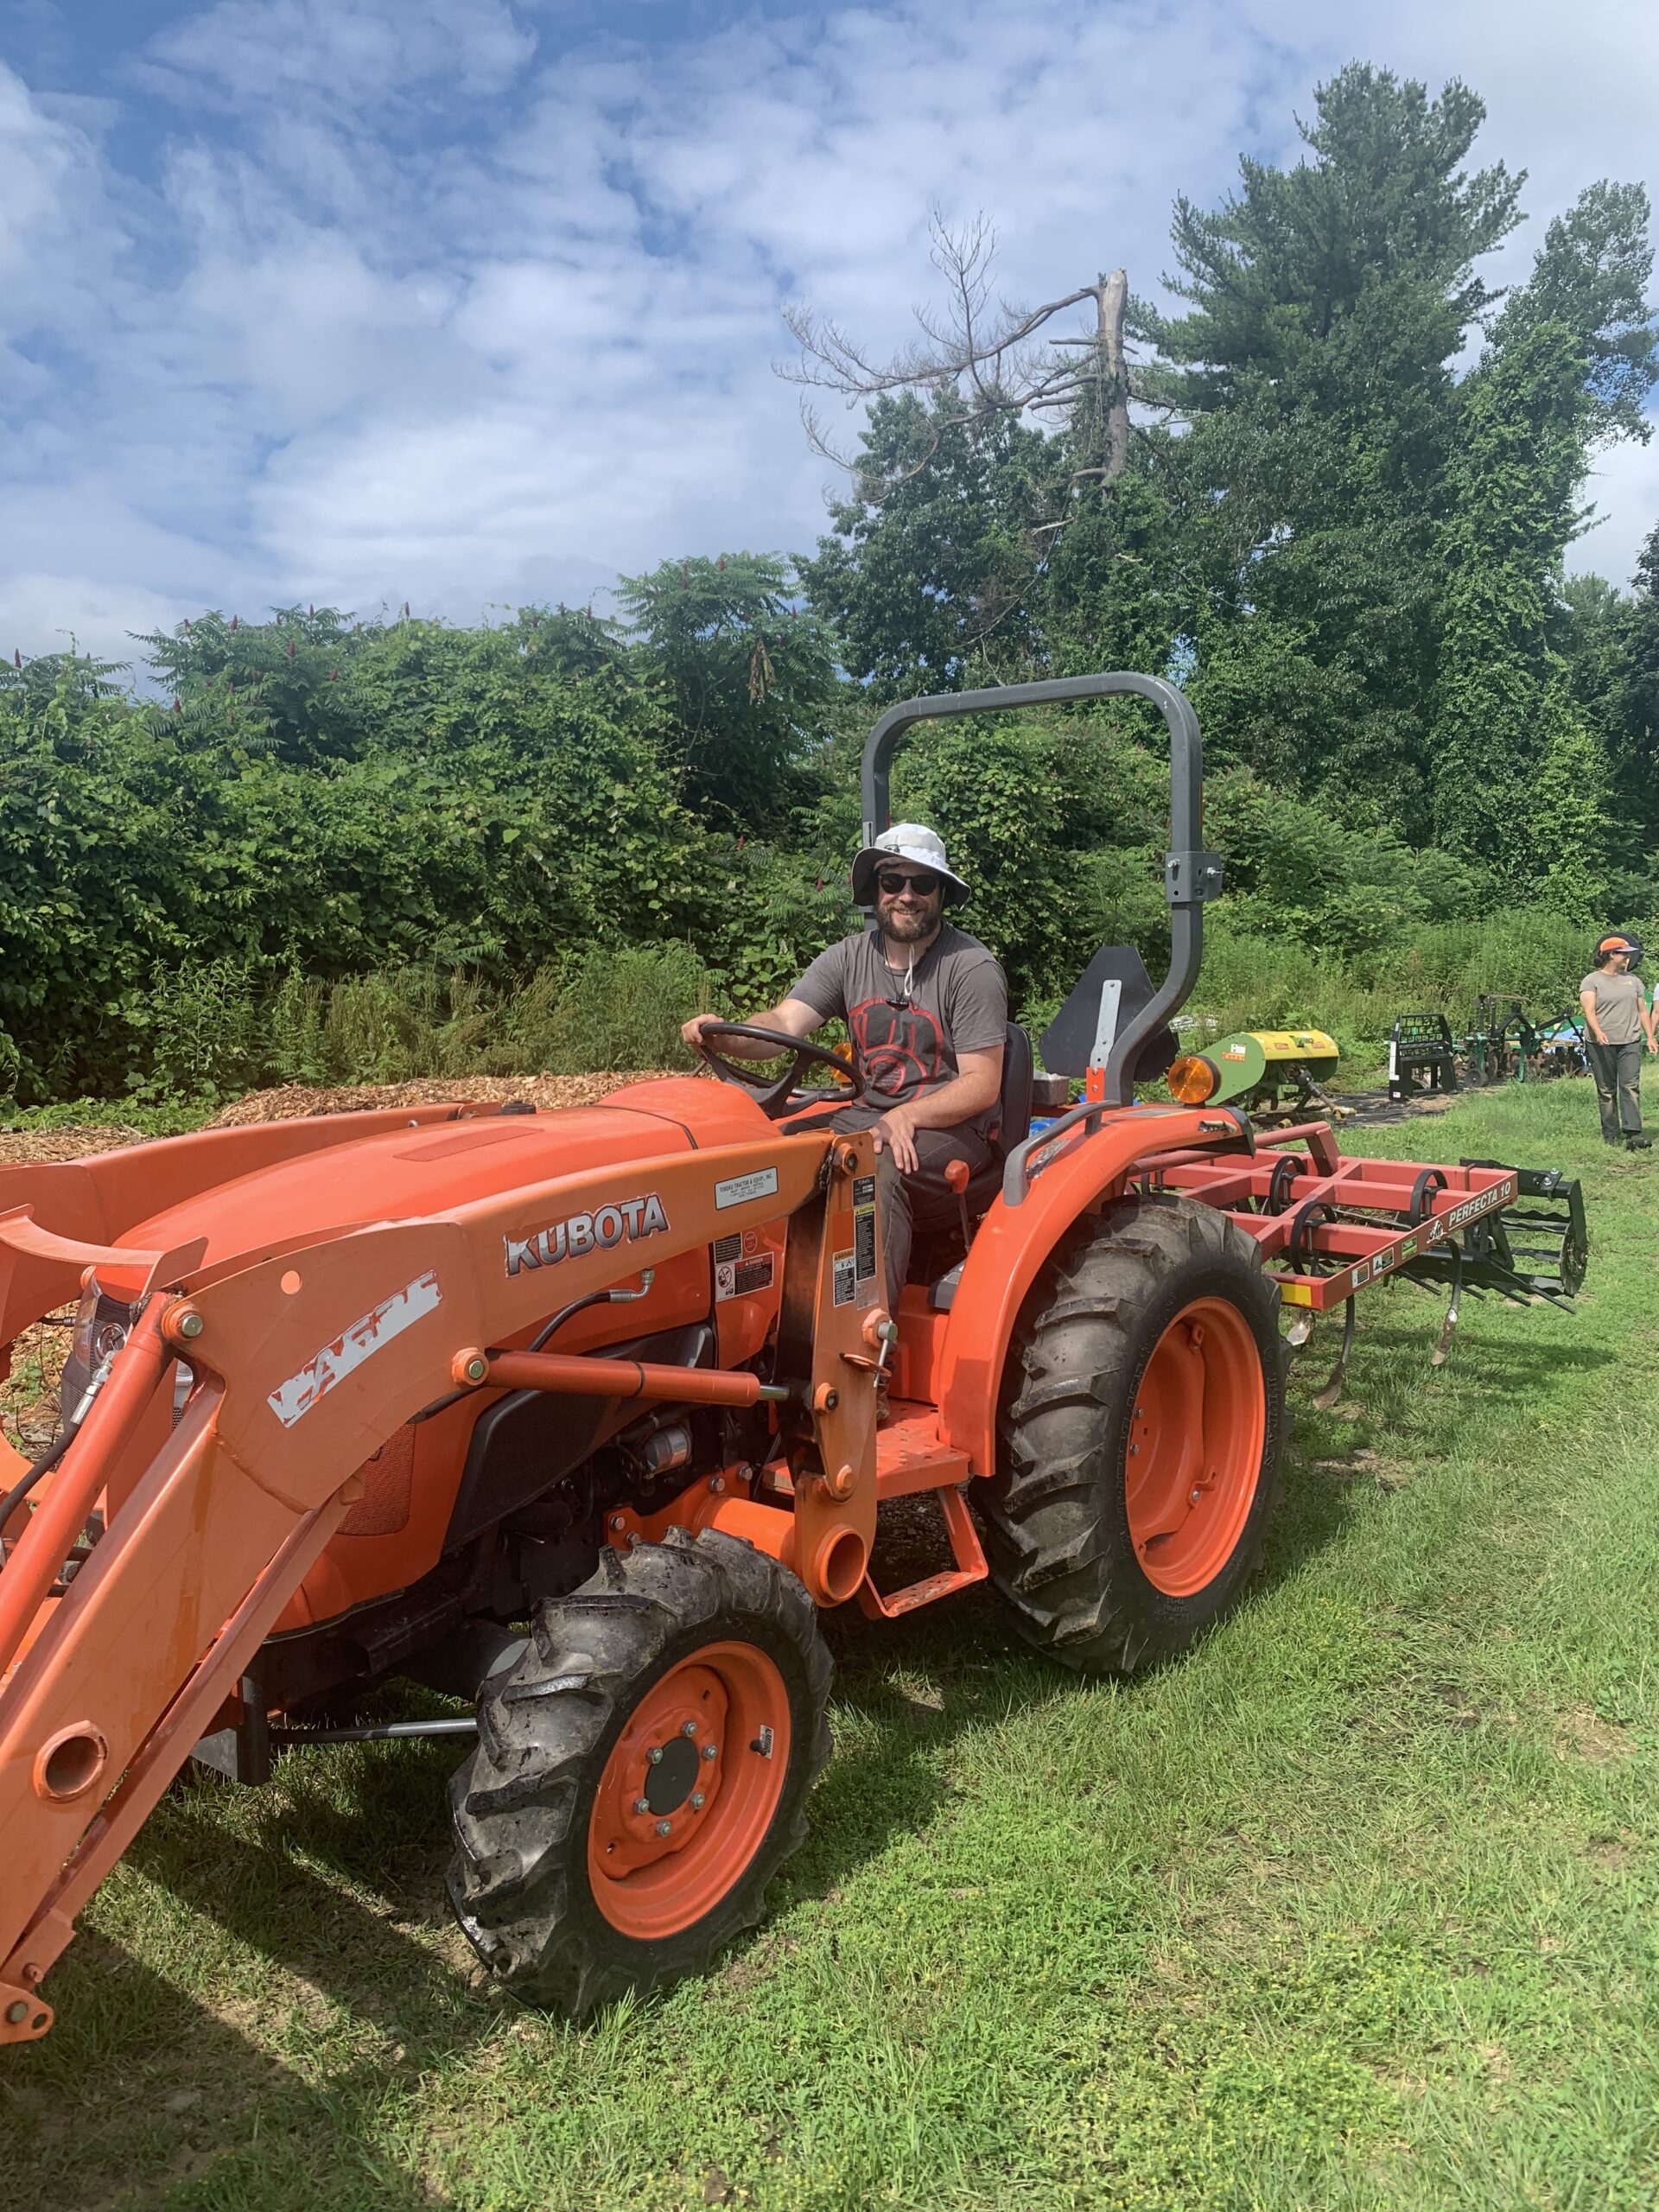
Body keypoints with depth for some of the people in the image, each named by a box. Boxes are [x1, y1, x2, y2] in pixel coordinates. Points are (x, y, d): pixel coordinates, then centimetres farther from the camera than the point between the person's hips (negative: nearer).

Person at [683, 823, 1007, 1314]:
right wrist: (724, 1035, -29)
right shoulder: (847, 959, 7)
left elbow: (982, 1084, -11)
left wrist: (906, 1117, -27)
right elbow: (783, 1025, -7)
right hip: (865, 1116, 5)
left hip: (950, 1128, -5)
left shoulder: (972, 968, -7)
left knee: (877, 1169, -35)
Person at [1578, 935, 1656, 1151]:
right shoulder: (1591, 981, 0)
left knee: (1631, 1086, -9)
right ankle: (1611, 1135, 9)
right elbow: (1589, 1010, -13)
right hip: (1602, 1045, -3)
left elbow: (1643, 1010, 19)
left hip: (1630, 1043, 3)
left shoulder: (1632, 981, 16)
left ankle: (1633, 1133, -15)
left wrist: (1650, 1037, 10)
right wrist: (1598, 1032, -30)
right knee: (1606, 1091, 2)